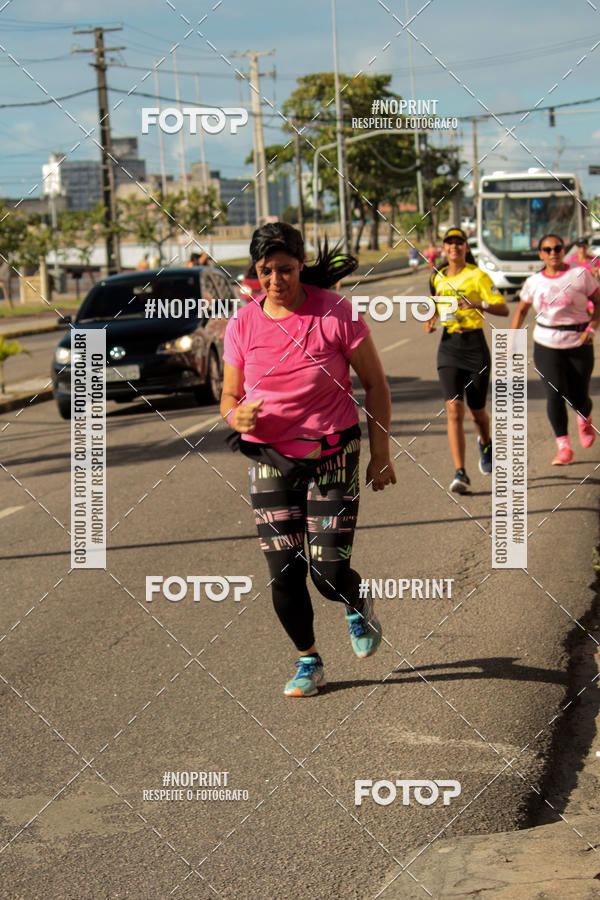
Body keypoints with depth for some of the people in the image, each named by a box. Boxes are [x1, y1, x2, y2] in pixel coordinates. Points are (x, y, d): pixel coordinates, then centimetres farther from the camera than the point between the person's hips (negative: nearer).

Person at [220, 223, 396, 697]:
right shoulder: (243, 325, -4)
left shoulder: (336, 312, -11)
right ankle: (309, 662, 23)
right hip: (271, 460, 2)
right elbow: (230, 396, 6)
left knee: (329, 572, -6)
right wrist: (236, 416, -19)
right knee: (284, 572, 0)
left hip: (333, 457, -2)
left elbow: (375, 383, -2)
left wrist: (381, 454, -3)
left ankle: (359, 604, 31)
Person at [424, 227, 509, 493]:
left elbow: (503, 309, -12)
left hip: (475, 345, -3)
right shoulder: (437, 278, 10)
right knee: (454, 409, -12)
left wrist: (478, 304, -29)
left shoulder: (478, 276, -5)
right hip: (448, 347, 3)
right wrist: (430, 321, 7)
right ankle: (460, 474, -15)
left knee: (476, 410, 9)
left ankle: (485, 444, 45)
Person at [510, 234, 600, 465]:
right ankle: (563, 448, -12)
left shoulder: (580, 274, -4)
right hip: (546, 344, 1)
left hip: (579, 344, -1)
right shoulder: (534, 282, 3)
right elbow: (521, 310, 15)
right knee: (554, 394, -17)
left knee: (578, 398, 3)